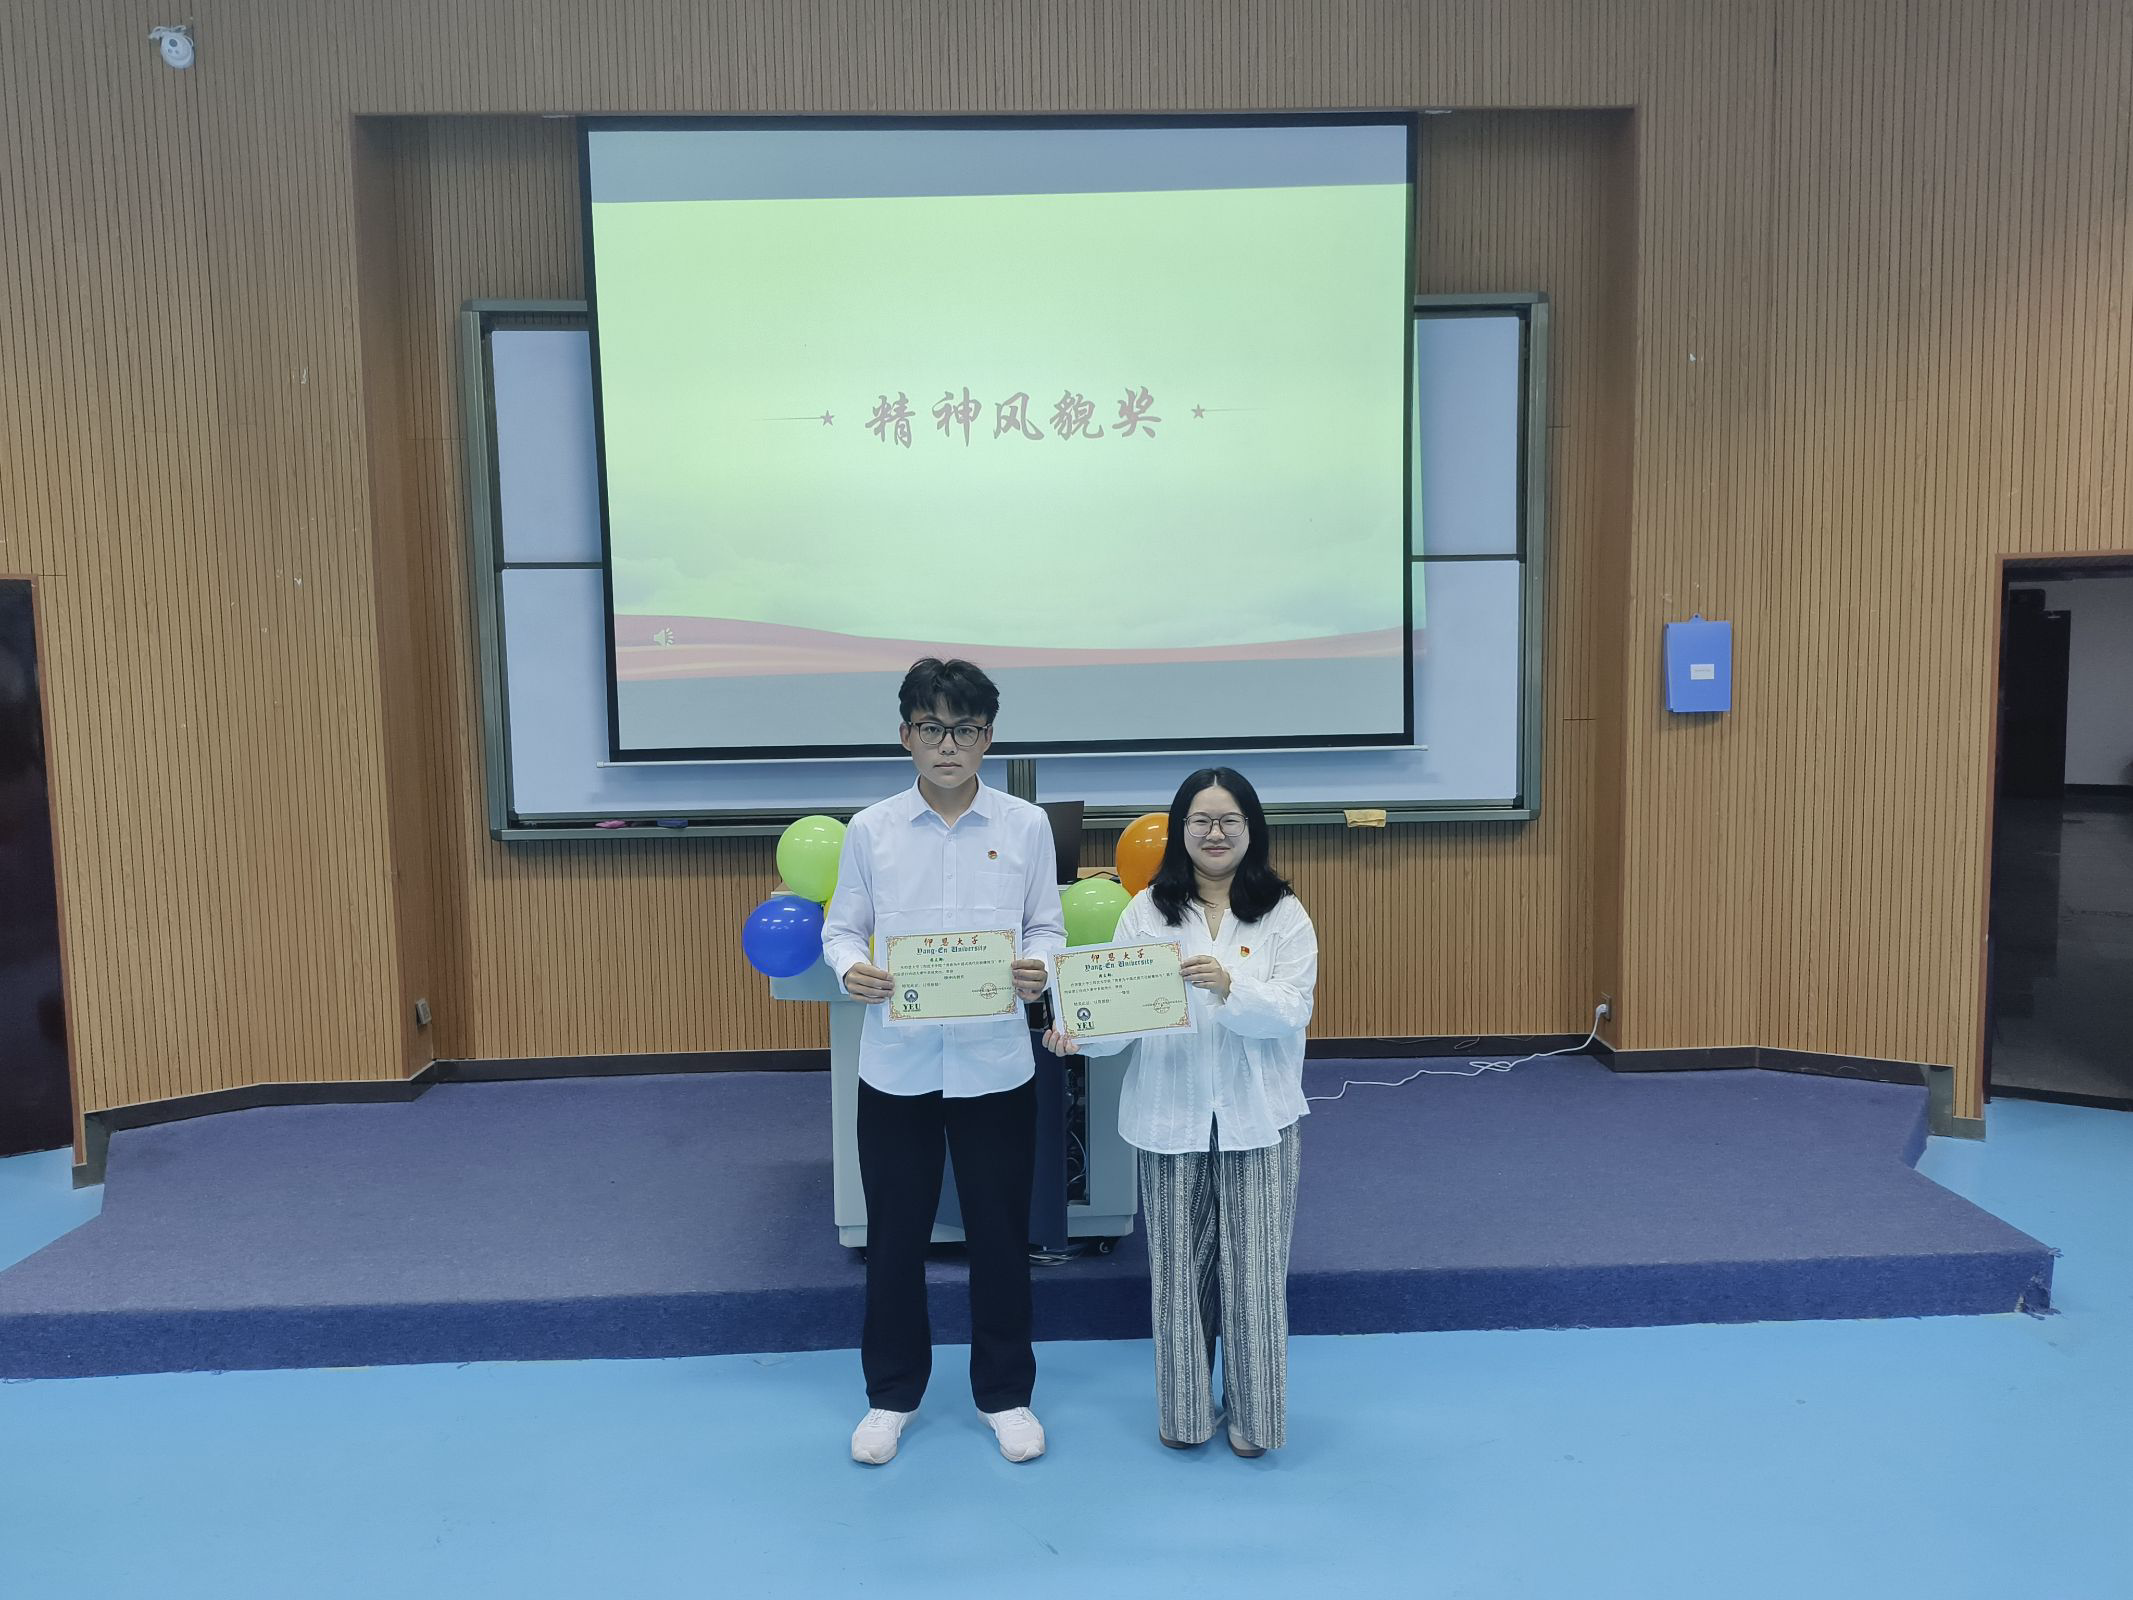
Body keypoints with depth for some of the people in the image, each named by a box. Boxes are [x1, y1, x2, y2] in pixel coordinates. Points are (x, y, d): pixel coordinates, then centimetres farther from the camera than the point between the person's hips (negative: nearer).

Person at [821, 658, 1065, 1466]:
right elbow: (840, 927, 3)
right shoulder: (870, 830, -2)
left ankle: (1005, 1394, 32)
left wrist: (1039, 968, -20)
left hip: (994, 1061, 0)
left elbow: (1047, 927, 2)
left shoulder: (1026, 826, -2)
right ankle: (891, 1395, 32)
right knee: (894, 1234, 12)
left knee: (1000, 1232, 12)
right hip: (897, 1063, 0)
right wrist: (851, 969, -19)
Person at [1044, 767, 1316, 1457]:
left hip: (1255, 1116, -1)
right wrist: (1080, 1033, -26)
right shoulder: (1146, 911, 2)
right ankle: (1186, 1407, 28)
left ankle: (1252, 1413, 24)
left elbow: (1292, 1010, -11)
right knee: (1177, 1264, 11)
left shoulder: (1283, 913, -1)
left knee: (1254, 1267, 5)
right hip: (1170, 1114, 1)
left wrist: (1229, 988, -29)